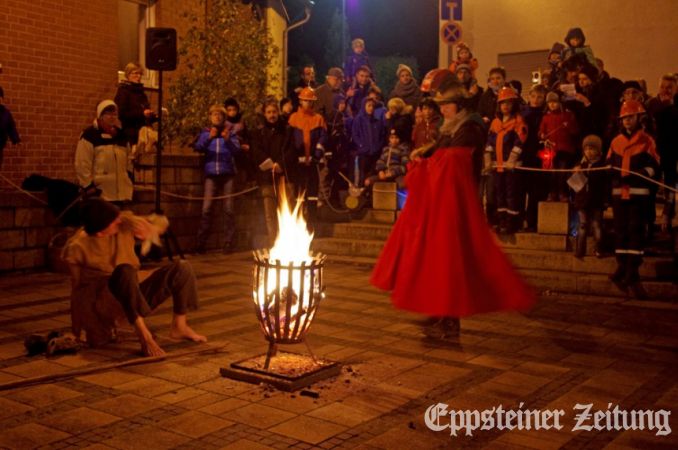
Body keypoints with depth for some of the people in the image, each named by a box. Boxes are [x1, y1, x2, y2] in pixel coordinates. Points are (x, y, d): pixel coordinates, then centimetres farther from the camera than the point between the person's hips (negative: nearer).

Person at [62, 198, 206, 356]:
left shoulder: (124, 222, -9)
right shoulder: (76, 247, -15)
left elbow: (160, 228, 3)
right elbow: (77, 285, -6)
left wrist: (150, 230, -21)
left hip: (134, 296, 5)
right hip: (106, 304, -5)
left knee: (182, 268, -13)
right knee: (125, 271, -37)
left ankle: (179, 326, -3)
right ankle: (143, 334, -35)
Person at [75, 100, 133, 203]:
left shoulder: (122, 137, 16)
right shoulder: (90, 135, -5)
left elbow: (128, 163, 21)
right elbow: (83, 165, -9)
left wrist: (130, 188, 15)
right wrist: (88, 188, -13)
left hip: (121, 195, 7)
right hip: (99, 195, -6)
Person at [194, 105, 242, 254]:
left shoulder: (230, 131, 9)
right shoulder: (206, 132, 10)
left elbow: (237, 150, -1)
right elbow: (198, 148, -4)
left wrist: (228, 139, -18)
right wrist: (209, 137, -19)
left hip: (227, 173, 0)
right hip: (211, 174, 0)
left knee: (228, 209, 0)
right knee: (206, 208, -8)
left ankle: (228, 244, 5)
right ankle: (200, 244, -4)